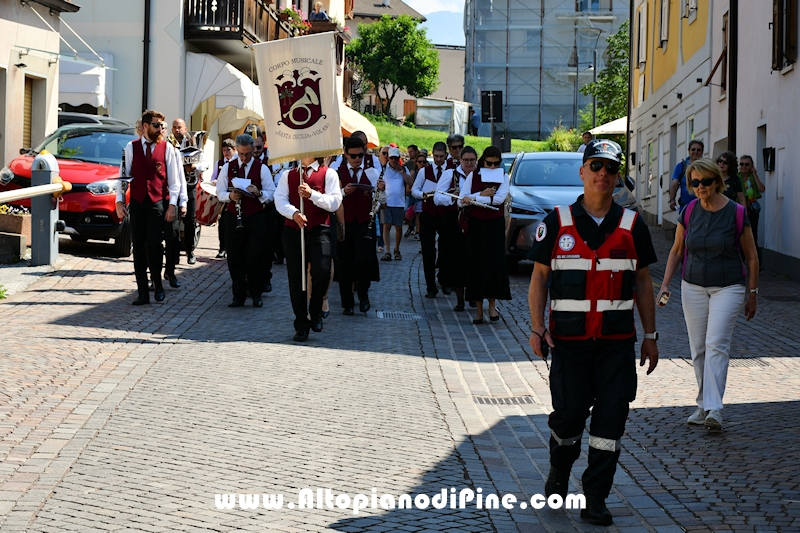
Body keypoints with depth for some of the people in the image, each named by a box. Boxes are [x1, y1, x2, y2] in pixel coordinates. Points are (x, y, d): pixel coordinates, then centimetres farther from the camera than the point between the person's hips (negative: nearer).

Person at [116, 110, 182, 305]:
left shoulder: (167, 148, 3)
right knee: (138, 248, 3)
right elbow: (123, 175, 6)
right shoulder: (131, 147, 6)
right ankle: (143, 292, 10)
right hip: (137, 202, 2)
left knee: (154, 245, -12)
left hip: (159, 203, -2)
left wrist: (172, 205, -5)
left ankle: (157, 284, 12)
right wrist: (119, 201, -2)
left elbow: (174, 180, 3)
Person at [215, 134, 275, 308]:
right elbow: (220, 192, 5)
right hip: (233, 217, 2)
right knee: (235, 257, 3)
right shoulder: (228, 168, 7)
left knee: (256, 257, -4)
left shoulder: (262, 168, 1)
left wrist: (258, 193, -23)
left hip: (256, 217, -2)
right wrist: (230, 196, -16)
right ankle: (238, 295, 11)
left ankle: (256, 294, 10)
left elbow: (271, 195, -2)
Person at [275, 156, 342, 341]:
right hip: (293, 230, 3)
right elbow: (280, 200, 2)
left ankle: (316, 311, 8)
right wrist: (294, 213, -18)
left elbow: (334, 202, -3)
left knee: (322, 272, -20)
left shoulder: (328, 174, 7)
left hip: (319, 230, -3)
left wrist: (312, 194, -17)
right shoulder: (288, 175, 15)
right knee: (296, 278, 3)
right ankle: (301, 325, 13)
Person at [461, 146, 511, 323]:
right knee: (476, 264, -1)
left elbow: (499, 199, -13)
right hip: (475, 225, 1)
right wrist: (481, 194, -16)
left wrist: (473, 199, -14)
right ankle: (478, 308, 5)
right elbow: (462, 201, -3)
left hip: (495, 225, -1)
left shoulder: (503, 177, 4)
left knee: (495, 264, -6)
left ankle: (492, 305, 4)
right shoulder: (473, 176, 5)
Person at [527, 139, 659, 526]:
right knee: (569, 414, 1)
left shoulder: (632, 226, 5)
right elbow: (539, 277, 3)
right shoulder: (557, 223, 1)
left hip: (617, 341, 1)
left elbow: (642, 283, 11)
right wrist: (537, 328, -7)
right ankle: (558, 473, 31)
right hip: (569, 338, -1)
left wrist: (650, 336, 10)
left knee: (611, 418, -2)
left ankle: (595, 498, 8)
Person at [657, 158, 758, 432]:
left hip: (728, 287, -4)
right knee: (698, 348, 5)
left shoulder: (736, 213, -8)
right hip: (693, 286, 4)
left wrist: (752, 294, 4)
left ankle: (714, 409, -23)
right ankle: (704, 406, 16)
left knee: (716, 344, -16)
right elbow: (677, 251, 12)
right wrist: (665, 285, 4)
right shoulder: (689, 212, 1)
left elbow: (751, 256, 1)